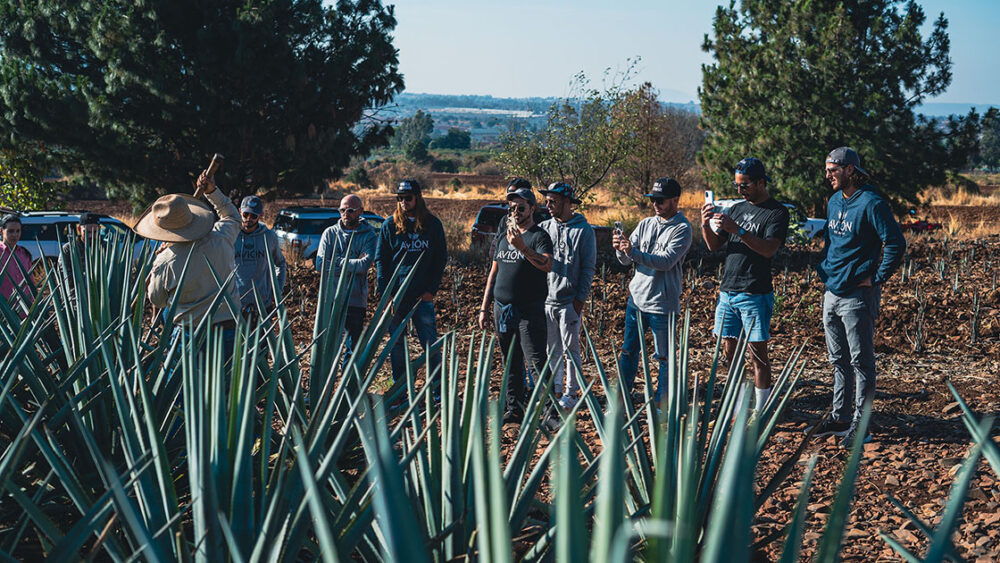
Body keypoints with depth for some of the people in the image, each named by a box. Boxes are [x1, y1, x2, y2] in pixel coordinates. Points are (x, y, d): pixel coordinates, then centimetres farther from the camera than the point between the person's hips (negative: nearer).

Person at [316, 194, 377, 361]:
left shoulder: (369, 236, 3)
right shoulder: (330, 233, 7)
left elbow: (365, 264, -14)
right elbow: (320, 265, -4)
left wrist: (336, 262, -7)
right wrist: (352, 266, -8)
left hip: (356, 299, -1)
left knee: (354, 347, 5)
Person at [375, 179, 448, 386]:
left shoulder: (433, 224, 5)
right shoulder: (390, 225, 4)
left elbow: (441, 259, 8)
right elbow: (380, 260, 4)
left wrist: (432, 290, -1)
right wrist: (385, 293, -5)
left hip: (423, 296, 0)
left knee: (431, 344, -2)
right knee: (396, 344, 6)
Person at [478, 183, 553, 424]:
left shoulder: (539, 236, -5)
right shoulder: (503, 236, 16)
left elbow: (547, 265, -24)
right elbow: (494, 273, 21)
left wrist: (522, 247, -36)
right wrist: (484, 307, 18)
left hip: (529, 310, -6)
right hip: (502, 308, 7)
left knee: (536, 361, -9)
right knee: (510, 362, 10)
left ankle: (550, 411, -6)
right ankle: (514, 410, 17)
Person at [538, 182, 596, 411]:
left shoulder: (583, 230, -4)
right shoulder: (544, 227, 9)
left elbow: (588, 268, -5)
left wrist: (580, 299, -10)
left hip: (570, 301, -4)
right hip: (545, 299, 5)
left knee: (570, 349, 2)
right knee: (552, 349, 11)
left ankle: (571, 392, 10)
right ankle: (555, 390, 21)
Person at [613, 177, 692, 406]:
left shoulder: (682, 229, -8)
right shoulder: (646, 224, 10)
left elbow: (666, 261, -20)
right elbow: (626, 260, 7)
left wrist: (634, 252, -29)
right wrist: (620, 248, -16)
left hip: (662, 304, -6)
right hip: (636, 299, 6)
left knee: (664, 357, 3)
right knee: (628, 352, 11)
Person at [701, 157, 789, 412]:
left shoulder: (777, 212, -4)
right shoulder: (737, 208, 15)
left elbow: (769, 249, -19)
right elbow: (714, 246, 14)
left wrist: (737, 230, -26)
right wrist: (706, 226, -5)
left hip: (755, 295, -6)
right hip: (727, 291, 7)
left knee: (757, 354, -3)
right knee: (729, 352, 9)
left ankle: (760, 412, 4)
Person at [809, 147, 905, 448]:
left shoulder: (871, 203, -14)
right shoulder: (834, 202, 12)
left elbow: (896, 244, -17)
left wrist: (877, 279, -15)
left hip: (858, 296, -8)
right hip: (832, 293, 8)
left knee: (861, 361, -1)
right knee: (839, 360, 16)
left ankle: (860, 426, 5)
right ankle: (840, 417, 26)